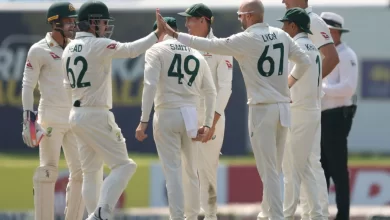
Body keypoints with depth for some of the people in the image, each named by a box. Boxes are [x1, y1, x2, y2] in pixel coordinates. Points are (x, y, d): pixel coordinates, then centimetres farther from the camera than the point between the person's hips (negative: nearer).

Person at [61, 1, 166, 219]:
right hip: (97, 115, -9)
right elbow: (132, 50, -22)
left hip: (77, 114, 9)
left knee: (91, 171, 15)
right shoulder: (98, 45, -14)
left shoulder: (69, 49, 11)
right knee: (123, 165, -5)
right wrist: (158, 34, -20)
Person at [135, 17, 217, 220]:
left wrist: (144, 121, -13)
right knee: (190, 171, 16)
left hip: (166, 114, -4)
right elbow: (211, 91, 13)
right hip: (190, 115, 4)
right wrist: (207, 124, 17)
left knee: (173, 171, -5)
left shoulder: (157, 50, -1)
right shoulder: (196, 54, 13)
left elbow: (150, 85, -12)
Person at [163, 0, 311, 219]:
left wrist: (175, 34, -4)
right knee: (274, 168, 15)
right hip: (283, 107, 6)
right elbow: (305, 61, 14)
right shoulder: (281, 36, 8)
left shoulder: (247, 39, -11)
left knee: (268, 169, -3)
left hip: (262, 109, -6)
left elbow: (211, 45, -10)